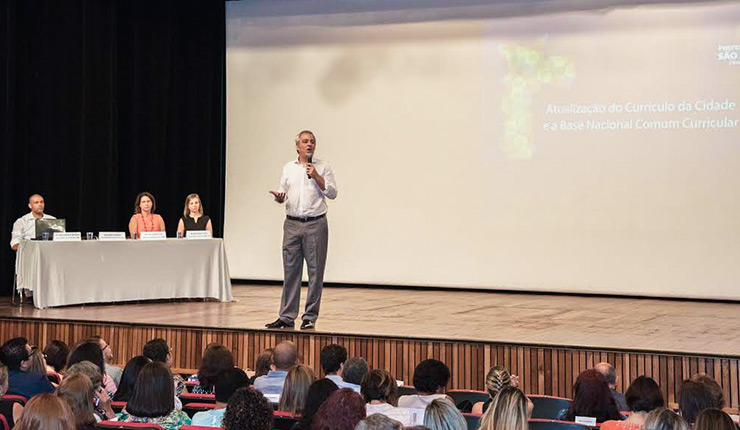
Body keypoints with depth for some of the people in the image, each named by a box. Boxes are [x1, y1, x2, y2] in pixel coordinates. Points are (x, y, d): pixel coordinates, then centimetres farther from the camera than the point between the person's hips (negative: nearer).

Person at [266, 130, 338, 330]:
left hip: (315, 224, -2)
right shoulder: (288, 168, 14)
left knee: (315, 271, -3)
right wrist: (279, 197, -7)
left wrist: (316, 177, -10)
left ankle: (310, 317, 3)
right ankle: (287, 317, 7)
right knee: (290, 270, 3)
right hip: (292, 224, 3)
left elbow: (332, 193, 0)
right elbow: (283, 193, 15)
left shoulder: (322, 167, 6)